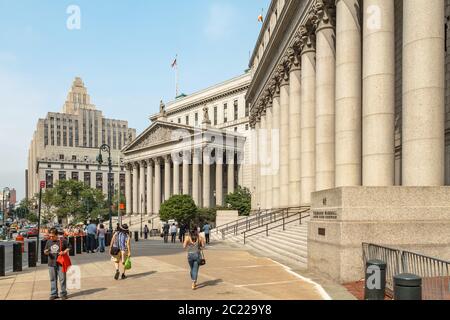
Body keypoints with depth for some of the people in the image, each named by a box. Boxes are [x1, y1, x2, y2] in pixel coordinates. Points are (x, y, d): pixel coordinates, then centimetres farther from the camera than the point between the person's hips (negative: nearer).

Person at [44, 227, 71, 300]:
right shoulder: (48, 241, 6)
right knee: (53, 279, 10)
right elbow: (45, 251, 14)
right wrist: (46, 252, -9)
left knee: (62, 279, 1)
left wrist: (64, 252, -14)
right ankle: (54, 294, 21)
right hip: (51, 264, 4)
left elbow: (69, 247, 3)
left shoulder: (63, 241, -5)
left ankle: (63, 294, 11)